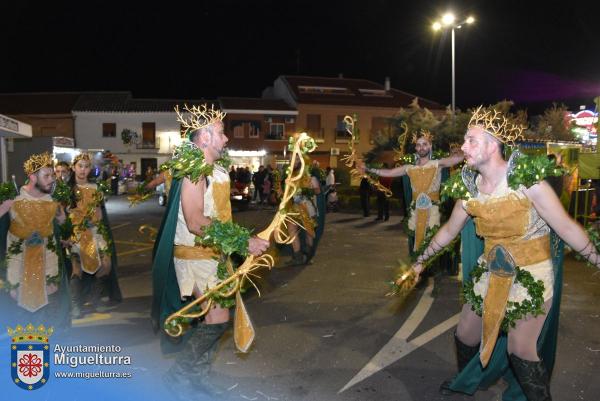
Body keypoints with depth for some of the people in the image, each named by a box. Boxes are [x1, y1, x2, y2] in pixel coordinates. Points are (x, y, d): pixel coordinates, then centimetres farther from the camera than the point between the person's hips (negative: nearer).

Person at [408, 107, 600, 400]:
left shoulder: (526, 179, -20)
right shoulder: (471, 186, -4)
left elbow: (566, 227, -15)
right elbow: (449, 230, 9)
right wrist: (421, 261, 14)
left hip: (532, 272, -5)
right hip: (492, 272, 5)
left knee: (520, 349, -12)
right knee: (465, 335, 13)